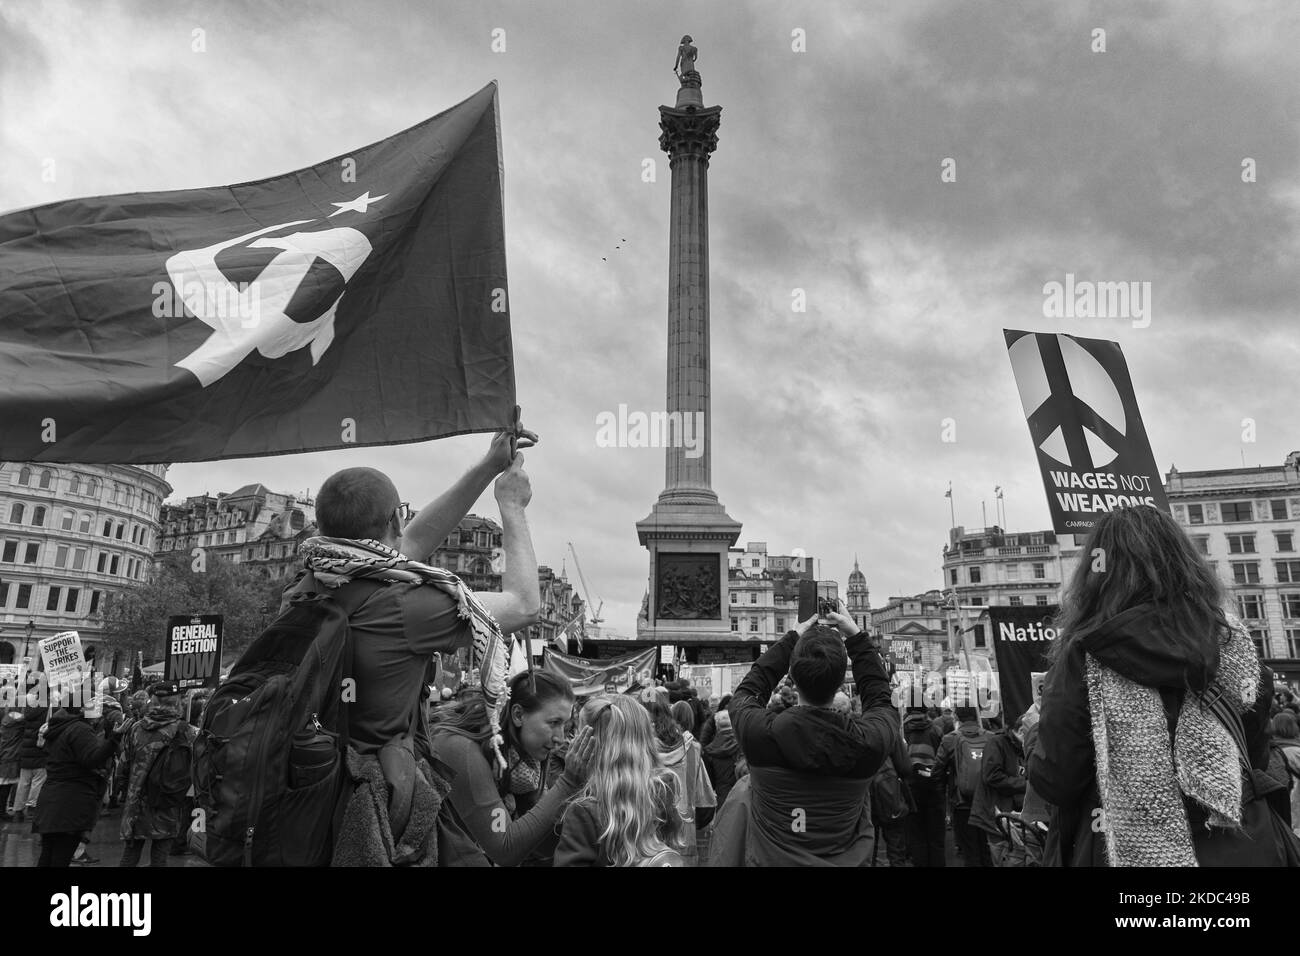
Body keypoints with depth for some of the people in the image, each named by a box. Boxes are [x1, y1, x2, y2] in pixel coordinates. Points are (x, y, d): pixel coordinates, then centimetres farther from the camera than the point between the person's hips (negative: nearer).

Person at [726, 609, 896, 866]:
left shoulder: (760, 732, -21)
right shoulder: (868, 741, -19)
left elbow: (747, 691, 3)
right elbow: (880, 698, 5)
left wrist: (793, 639, 6)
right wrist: (856, 638, 8)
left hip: (770, 860, 0)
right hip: (845, 861, 1)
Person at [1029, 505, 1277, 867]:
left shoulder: (1086, 654, -16)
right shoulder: (1231, 641, -4)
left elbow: (1054, 781, -14)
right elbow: (1257, 758, 7)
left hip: (1127, 849, -3)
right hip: (1234, 850, 3)